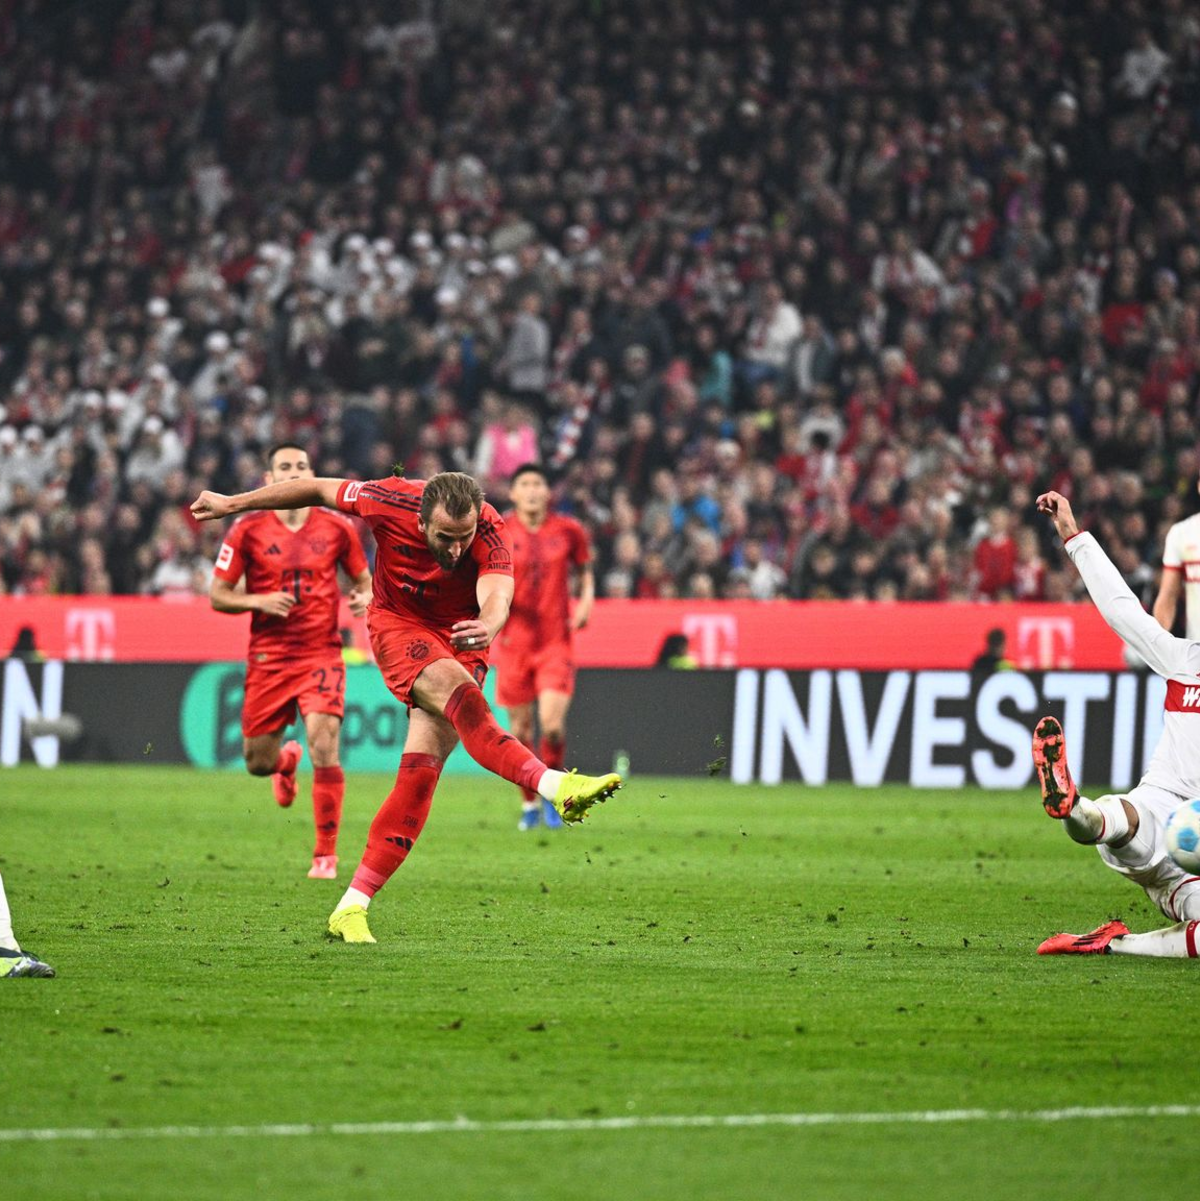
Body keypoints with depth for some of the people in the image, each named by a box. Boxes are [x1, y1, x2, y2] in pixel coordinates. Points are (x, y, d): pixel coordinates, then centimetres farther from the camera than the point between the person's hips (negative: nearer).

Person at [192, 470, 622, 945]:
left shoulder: (492, 535, -25)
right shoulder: (392, 502, -22)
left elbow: (497, 595, -43)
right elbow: (317, 490, -6)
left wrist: (488, 625, -67)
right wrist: (232, 504, 3)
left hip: (459, 639, 1)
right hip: (398, 622, -1)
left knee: (422, 766, -12)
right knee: (453, 688, -33)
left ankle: (352, 906, -9)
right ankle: (553, 785, -47)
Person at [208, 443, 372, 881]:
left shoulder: (337, 528, 3)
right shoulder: (247, 530, -1)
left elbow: (363, 579, 15)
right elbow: (218, 595, 2)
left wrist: (363, 598, -9)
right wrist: (260, 601, -16)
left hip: (321, 653, -1)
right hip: (268, 658, 1)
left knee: (323, 743, -19)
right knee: (258, 762, 5)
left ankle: (326, 855, -7)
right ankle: (287, 760, 47)